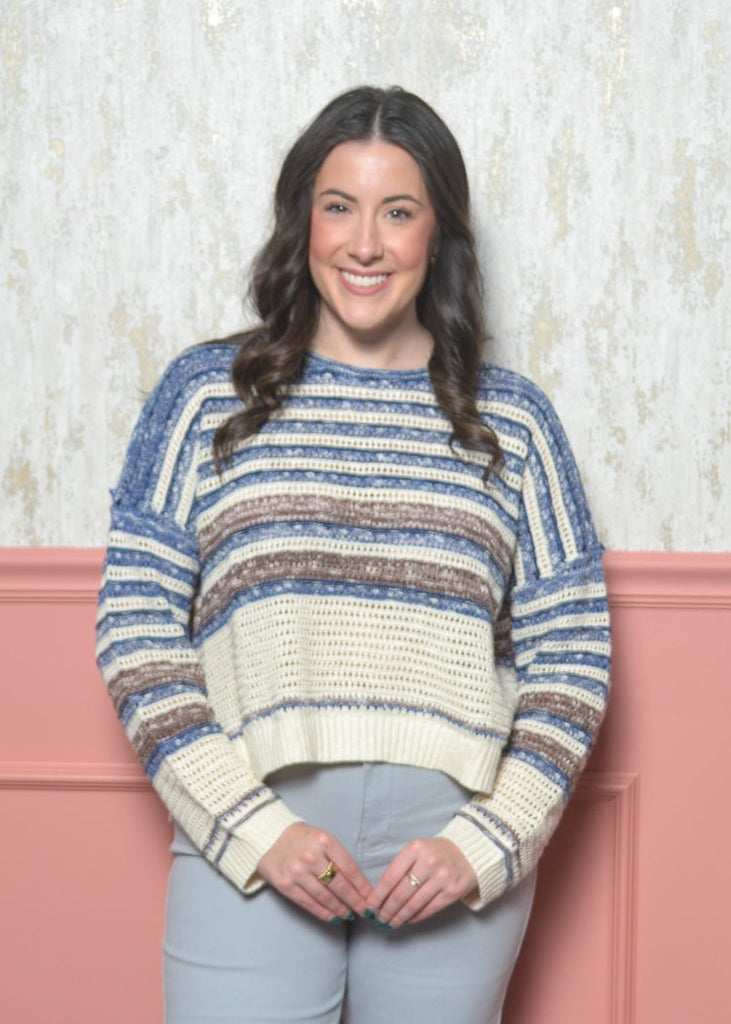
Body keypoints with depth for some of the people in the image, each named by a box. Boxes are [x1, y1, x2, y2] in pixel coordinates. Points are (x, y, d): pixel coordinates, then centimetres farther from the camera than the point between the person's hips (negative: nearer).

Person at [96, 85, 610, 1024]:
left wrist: (486, 843, -5)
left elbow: (572, 655, 7)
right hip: (247, 853, -1)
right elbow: (135, 630, -1)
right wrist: (255, 831, -9)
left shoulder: (510, 420, 8)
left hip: (454, 863, 1)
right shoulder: (208, 392, 4)